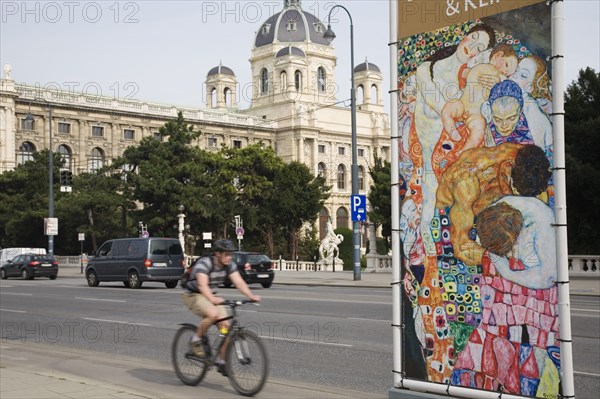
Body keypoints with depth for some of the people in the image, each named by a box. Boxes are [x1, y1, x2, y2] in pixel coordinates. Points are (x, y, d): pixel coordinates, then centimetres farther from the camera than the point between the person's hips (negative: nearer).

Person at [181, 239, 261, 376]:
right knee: (213, 314, -35)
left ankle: (221, 362, 3)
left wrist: (251, 296, -32)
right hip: (193, 295, -6)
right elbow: (202, 284, -39)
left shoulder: (229, 265, -7)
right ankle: (197, 340, -10)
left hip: (211, 296, 6)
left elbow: (239, 282, -16)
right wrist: (212, 299, -56)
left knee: (225, 325, -10)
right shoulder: (204, 263, -26)